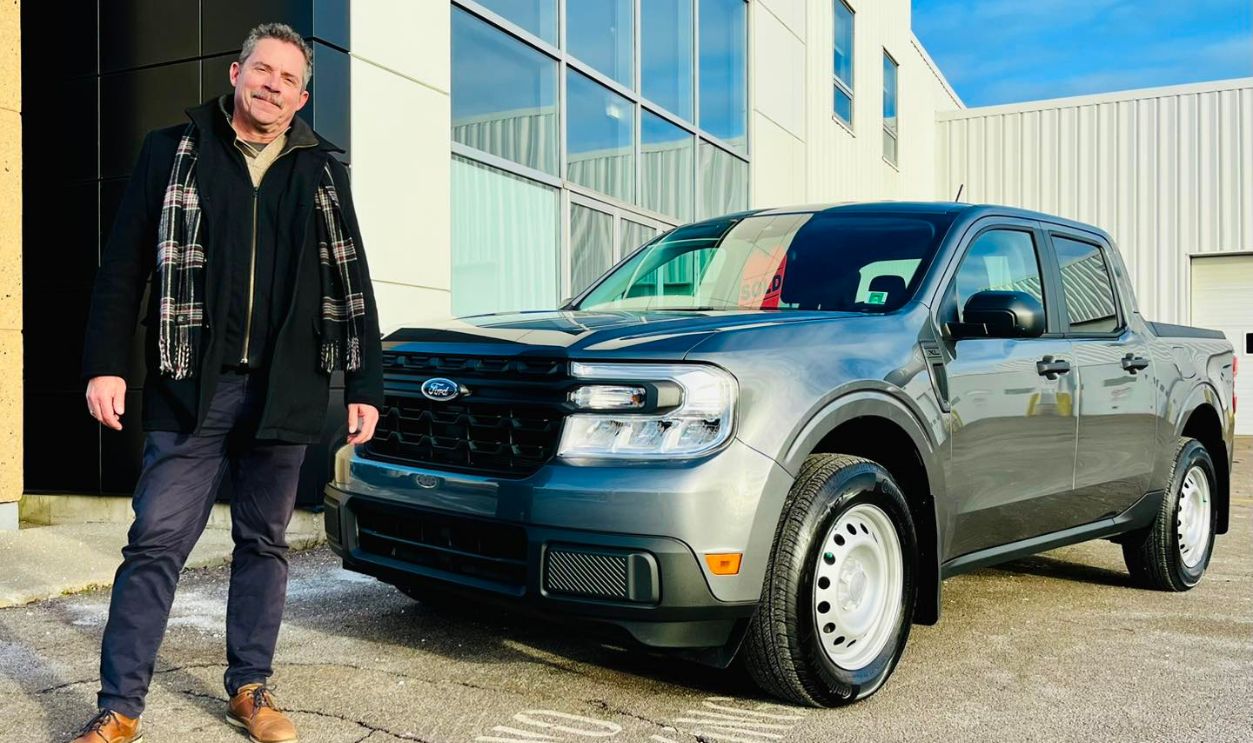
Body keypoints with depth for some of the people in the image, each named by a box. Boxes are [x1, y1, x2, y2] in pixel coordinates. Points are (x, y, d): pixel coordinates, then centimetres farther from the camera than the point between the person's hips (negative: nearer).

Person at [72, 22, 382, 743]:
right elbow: (124, 265, 6)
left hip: (284, 392, 2)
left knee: (265, 543, 10)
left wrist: (366, 384, 6)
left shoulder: (323, 170, 12)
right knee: (157, 542, -2)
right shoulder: (173, 151, 8)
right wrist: (106, 363, -2)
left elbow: (353, 285, 11)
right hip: (191, 387, -1)